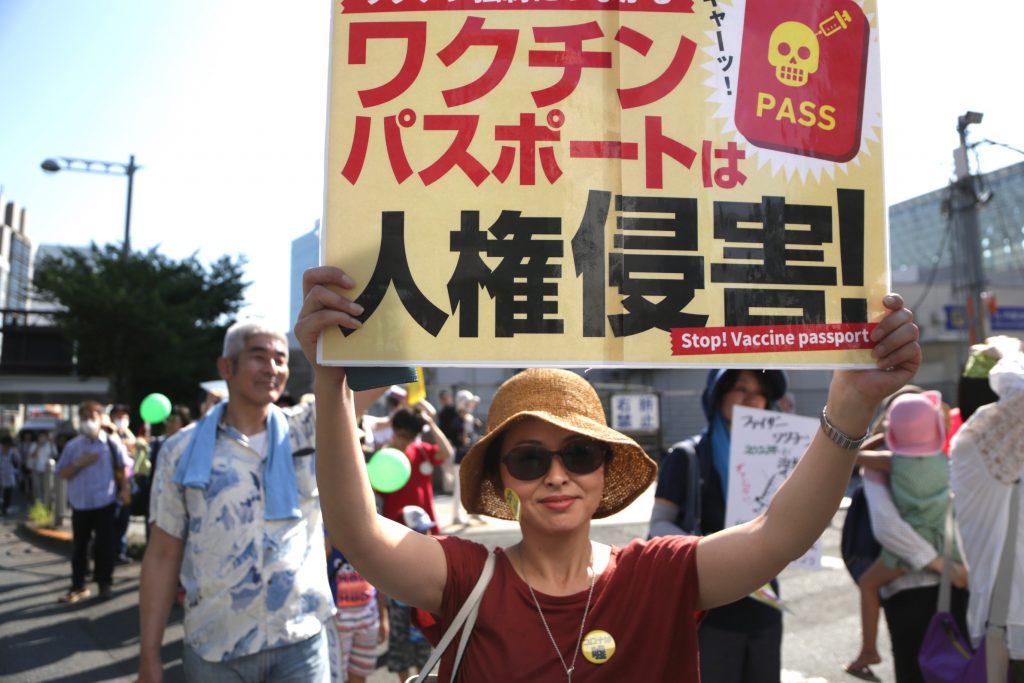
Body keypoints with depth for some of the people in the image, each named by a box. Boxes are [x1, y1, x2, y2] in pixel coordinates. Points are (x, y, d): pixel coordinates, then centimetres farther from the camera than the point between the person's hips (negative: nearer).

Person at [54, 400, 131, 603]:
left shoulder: (112, 443, -3)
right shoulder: (72, 445, 2)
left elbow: (124, 467, 4)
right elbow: (62, 473, 2)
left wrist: (124, 489, -5)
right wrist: (79, 464, -14)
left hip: (105, 502, -2)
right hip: (80, 503, 3)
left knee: (104, 545, 3)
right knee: (78, 546, 10)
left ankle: (104, 583, 17)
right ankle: (78, 586, 20)